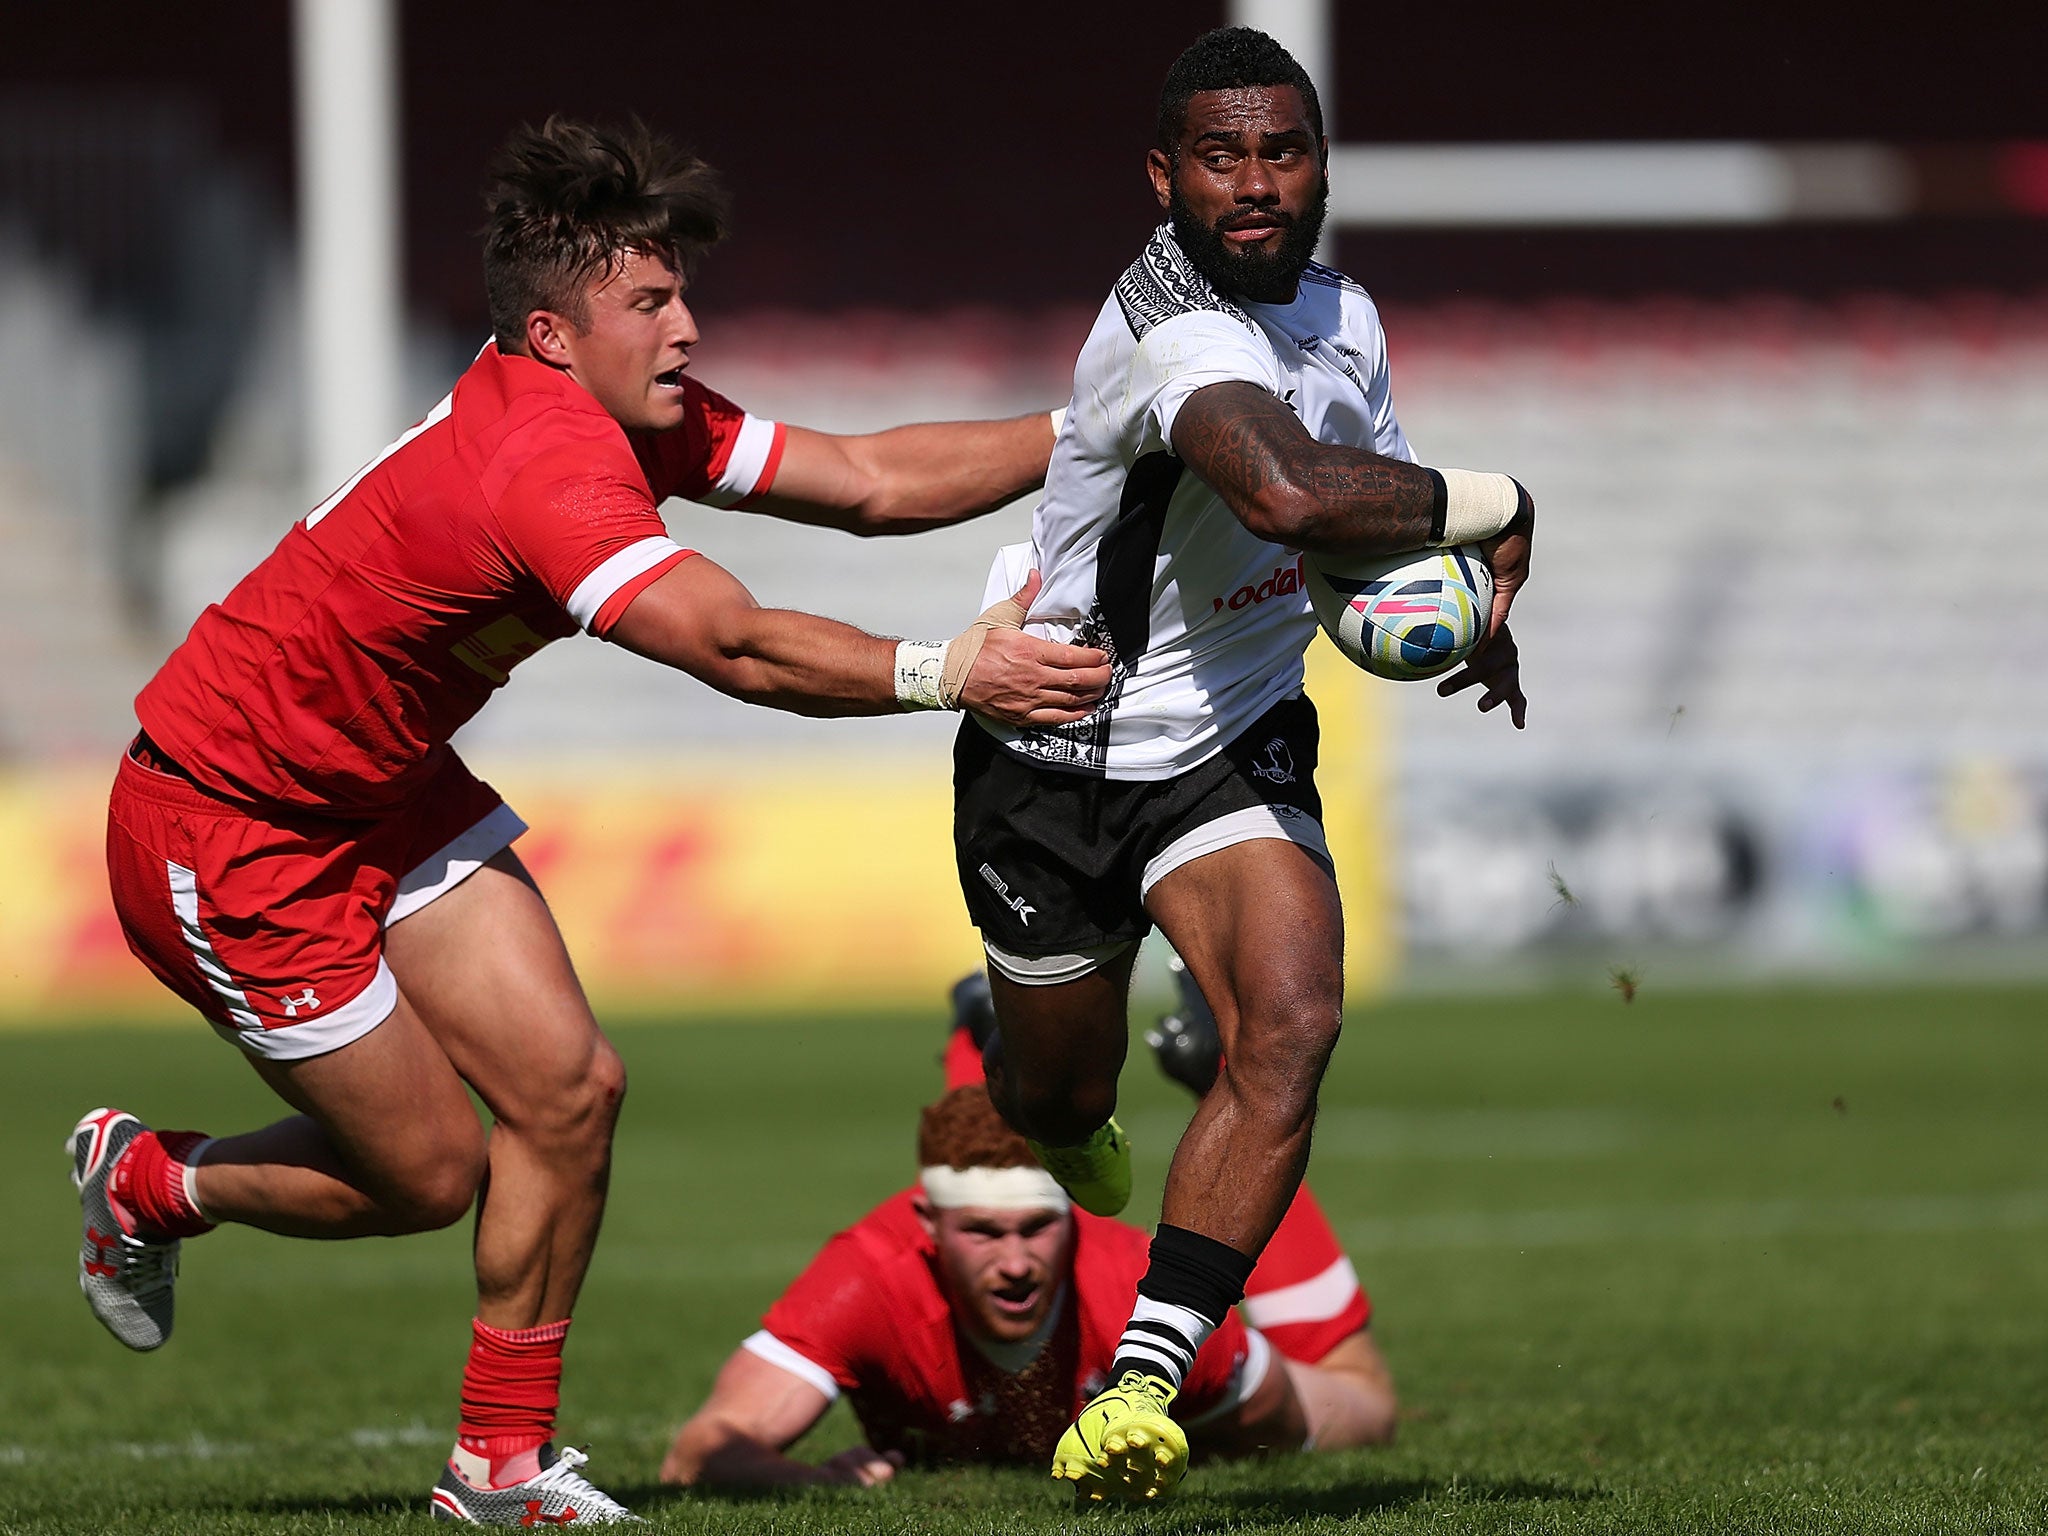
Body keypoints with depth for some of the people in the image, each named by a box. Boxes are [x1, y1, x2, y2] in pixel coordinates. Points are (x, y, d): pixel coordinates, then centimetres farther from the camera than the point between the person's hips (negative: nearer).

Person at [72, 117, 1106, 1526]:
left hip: (383, 797, 9)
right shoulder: (544, 465, -33)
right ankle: (145, 1183, 25)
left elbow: (875, 481, 1)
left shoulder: (633, 421, -3)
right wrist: (946, 673, -40)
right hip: (228, 823, -9)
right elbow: (733, 645, -40)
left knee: (571, 1091, -1)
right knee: (429, 1171, -1)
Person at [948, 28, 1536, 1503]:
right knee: (1055, 1092, 14)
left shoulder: (1345, 316, 0)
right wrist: (1495, 505, -34)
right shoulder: (1176, 328, -28)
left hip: (1235, 756, 5)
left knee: (1290, 1021, -23)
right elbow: (1286, 493, -48)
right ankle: (1081, 1130, 55)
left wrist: (1464, 614, 5)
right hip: (1058, 758, -5)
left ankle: (1143, 1382, -23)